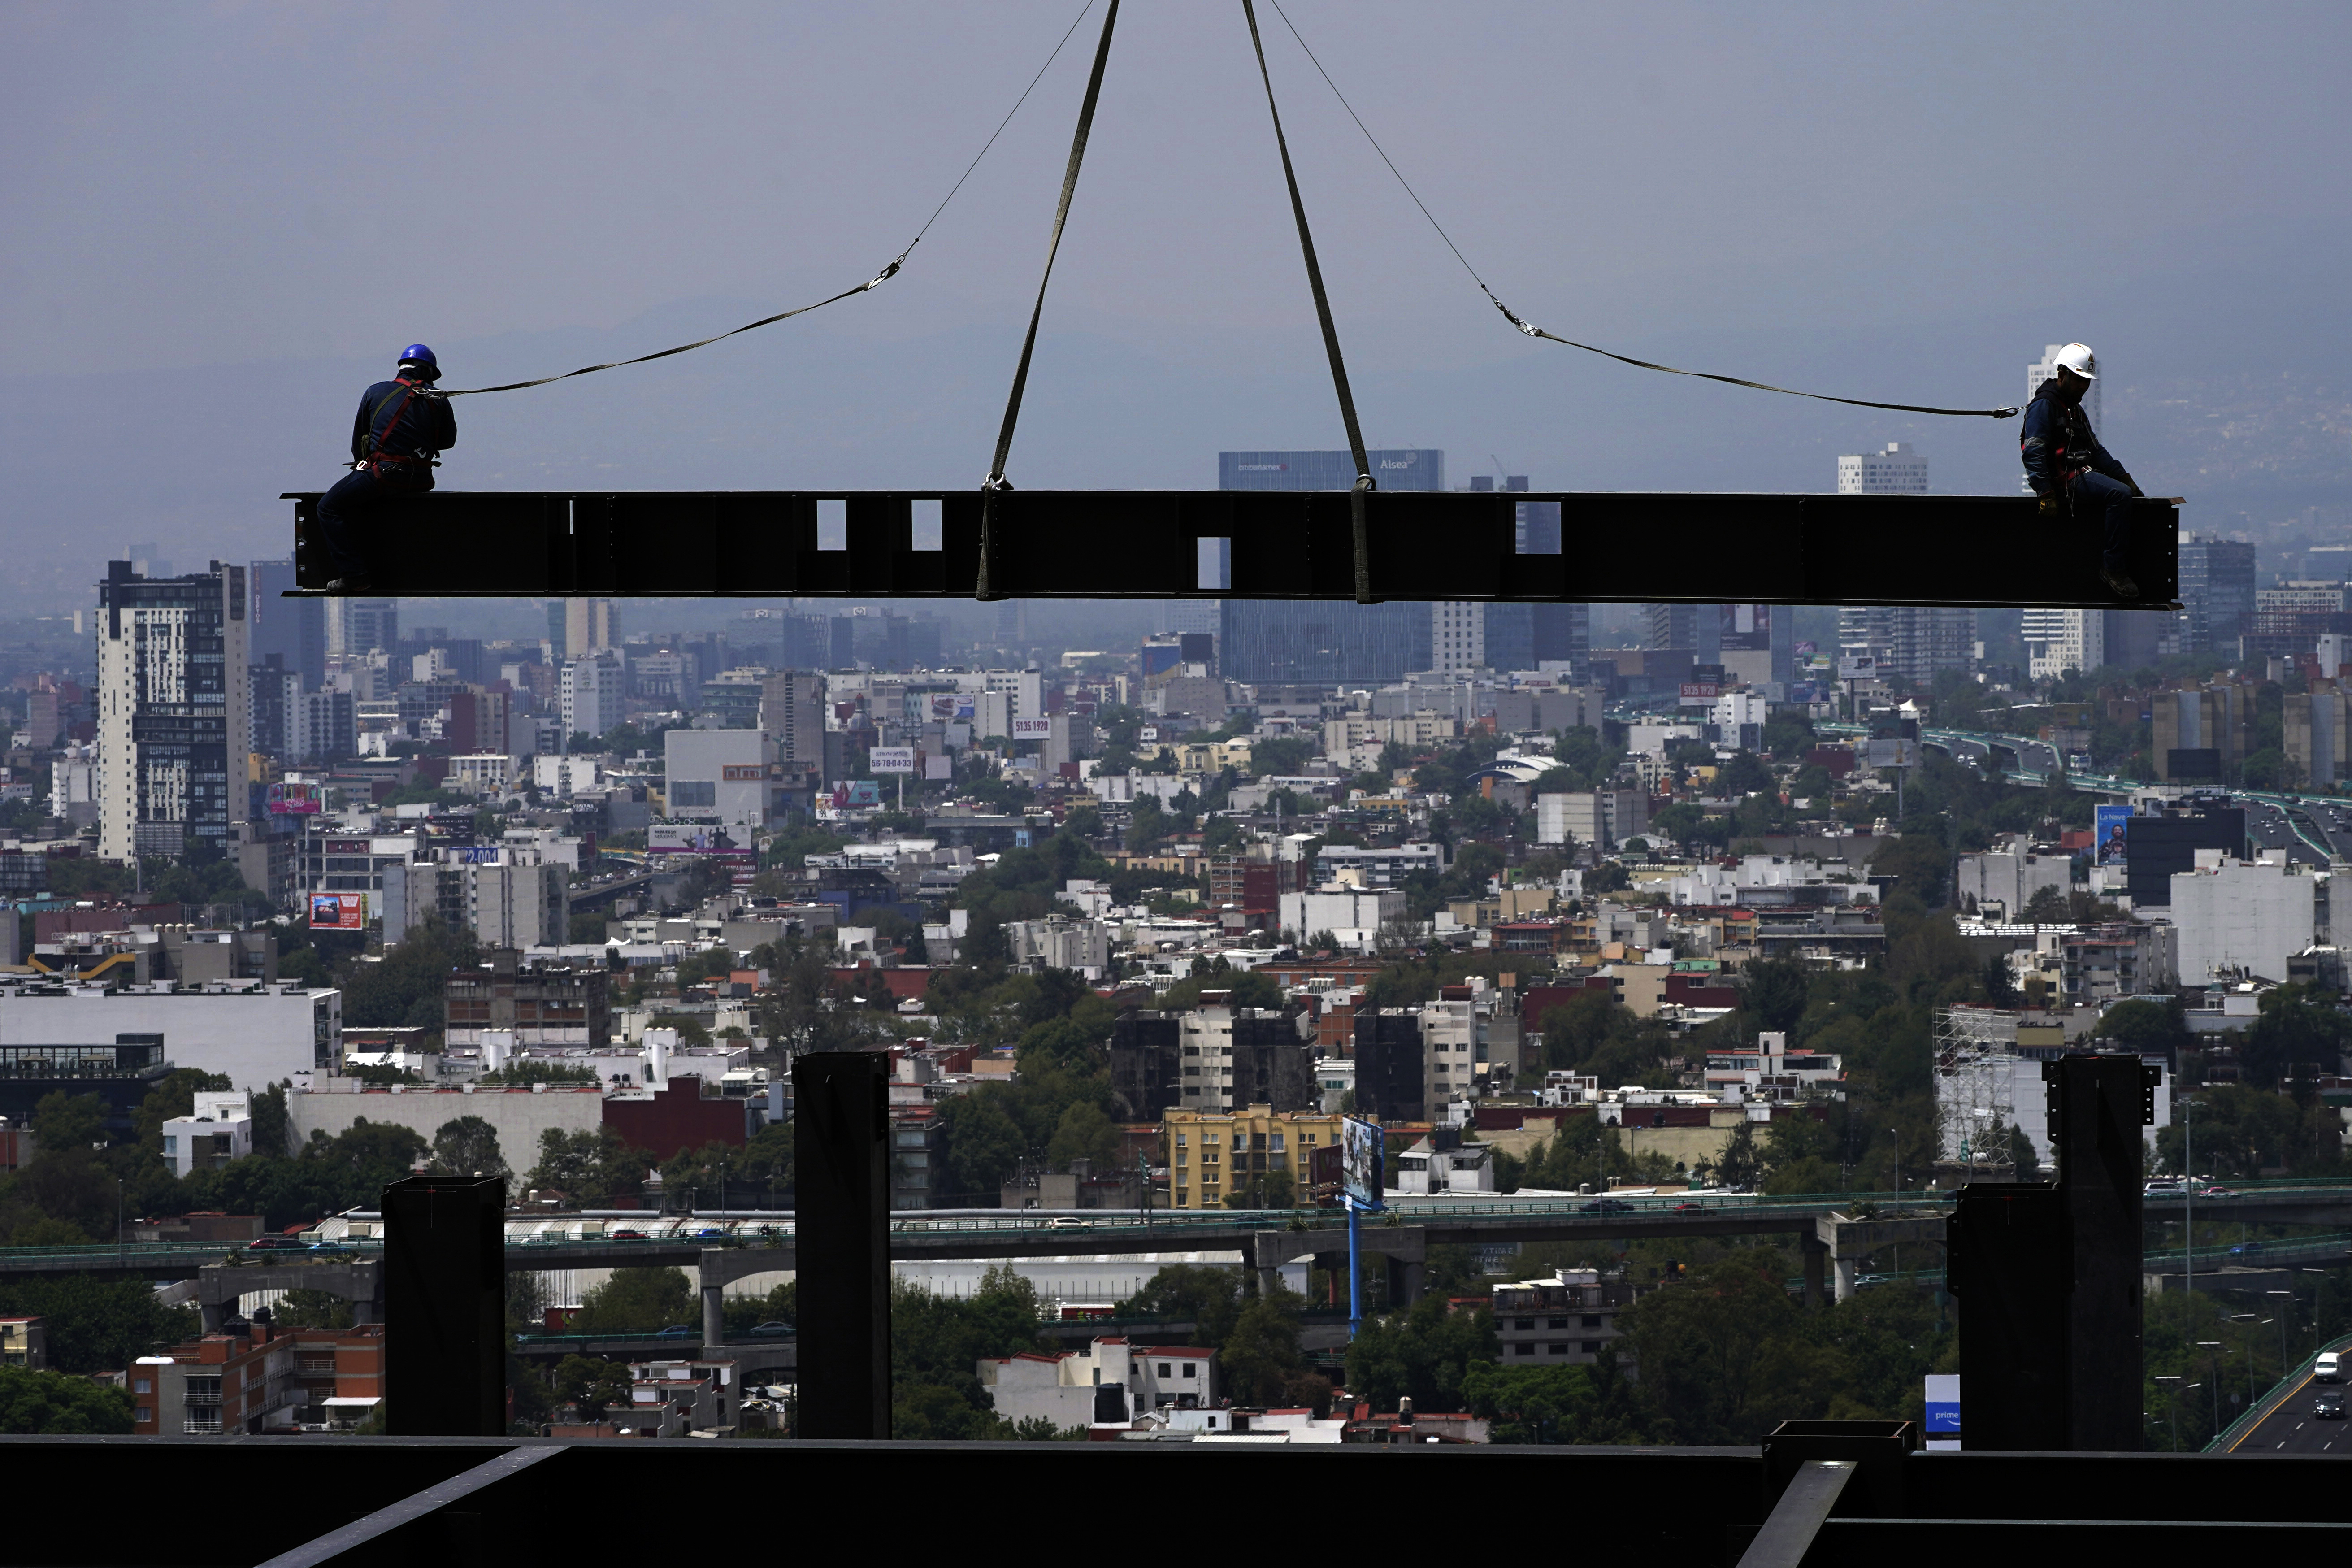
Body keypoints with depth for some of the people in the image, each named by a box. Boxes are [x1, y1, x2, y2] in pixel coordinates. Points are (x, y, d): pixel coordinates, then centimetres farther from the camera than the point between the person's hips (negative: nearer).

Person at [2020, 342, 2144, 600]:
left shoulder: (2075, 409, 27)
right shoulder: (2043, 406, -6)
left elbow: (2096, 450, 28)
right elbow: (2033, 453, -15)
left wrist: (2124, 477, 15)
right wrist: (2047, 496, -22)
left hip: (2085, 475, 10)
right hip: (2066, 480, -10)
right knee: (2120, 494, -28)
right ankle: (2112, 569, -28)